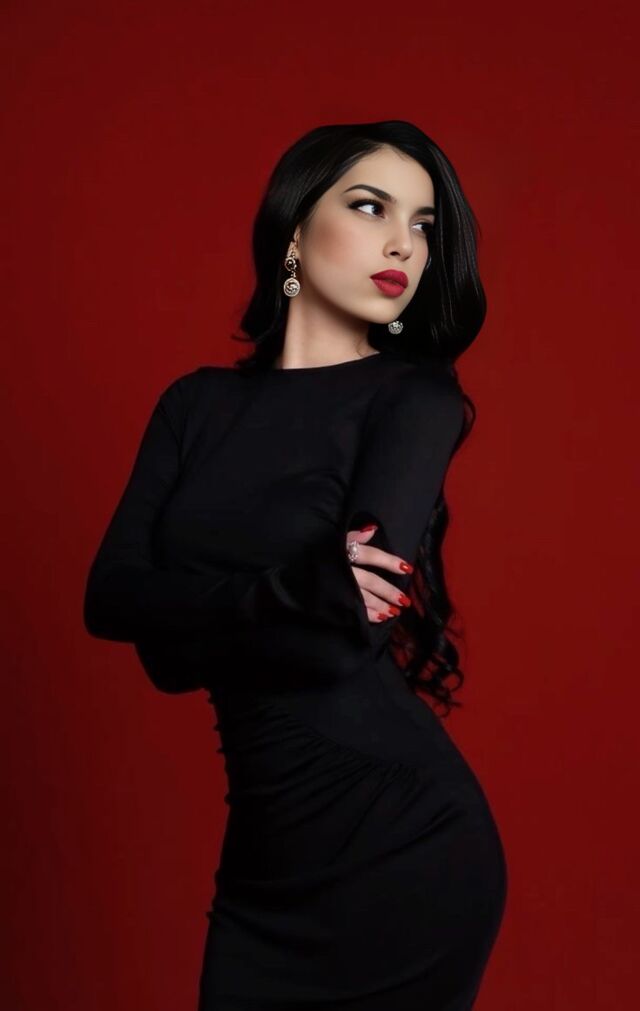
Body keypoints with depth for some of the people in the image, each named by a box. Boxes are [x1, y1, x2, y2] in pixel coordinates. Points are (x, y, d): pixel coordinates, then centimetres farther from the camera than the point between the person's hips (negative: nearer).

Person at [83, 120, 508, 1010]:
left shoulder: (416, 396, -7)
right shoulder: (198, 403, 7)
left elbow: (344, 634, -20)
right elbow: (109, 597, -5)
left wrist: (183, 619, -6)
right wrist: (291, 593, -18)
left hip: (394, 835, -4)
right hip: (267, 839, 4)